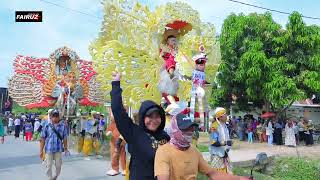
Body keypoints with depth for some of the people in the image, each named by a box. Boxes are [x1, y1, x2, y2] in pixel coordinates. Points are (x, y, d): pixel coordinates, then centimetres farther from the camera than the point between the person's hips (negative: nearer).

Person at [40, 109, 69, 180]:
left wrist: (65, 148, 5)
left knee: (58, 166, 11)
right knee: (49, 166, 5)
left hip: (58, 150, 1)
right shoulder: (47, 126, -3)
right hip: (49, 149, -1)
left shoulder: (63, 126, -1)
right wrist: (41, 151, -1)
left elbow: (65, 138, 4)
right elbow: (43, 139, 0)